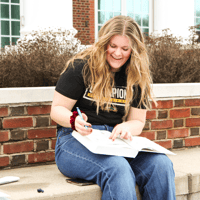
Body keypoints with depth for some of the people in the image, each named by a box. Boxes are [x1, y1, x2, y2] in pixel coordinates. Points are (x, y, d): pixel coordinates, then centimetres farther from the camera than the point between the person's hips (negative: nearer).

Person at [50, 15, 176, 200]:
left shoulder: (137, 77, 11)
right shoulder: (80, 67, -2)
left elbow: (138, 121, 13)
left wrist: (126, 127, -12)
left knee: (161, 164, -26)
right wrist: (74, 120, -23)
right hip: (76, 141, -4)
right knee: (117, 169, -37)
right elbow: (57, 109, 1)